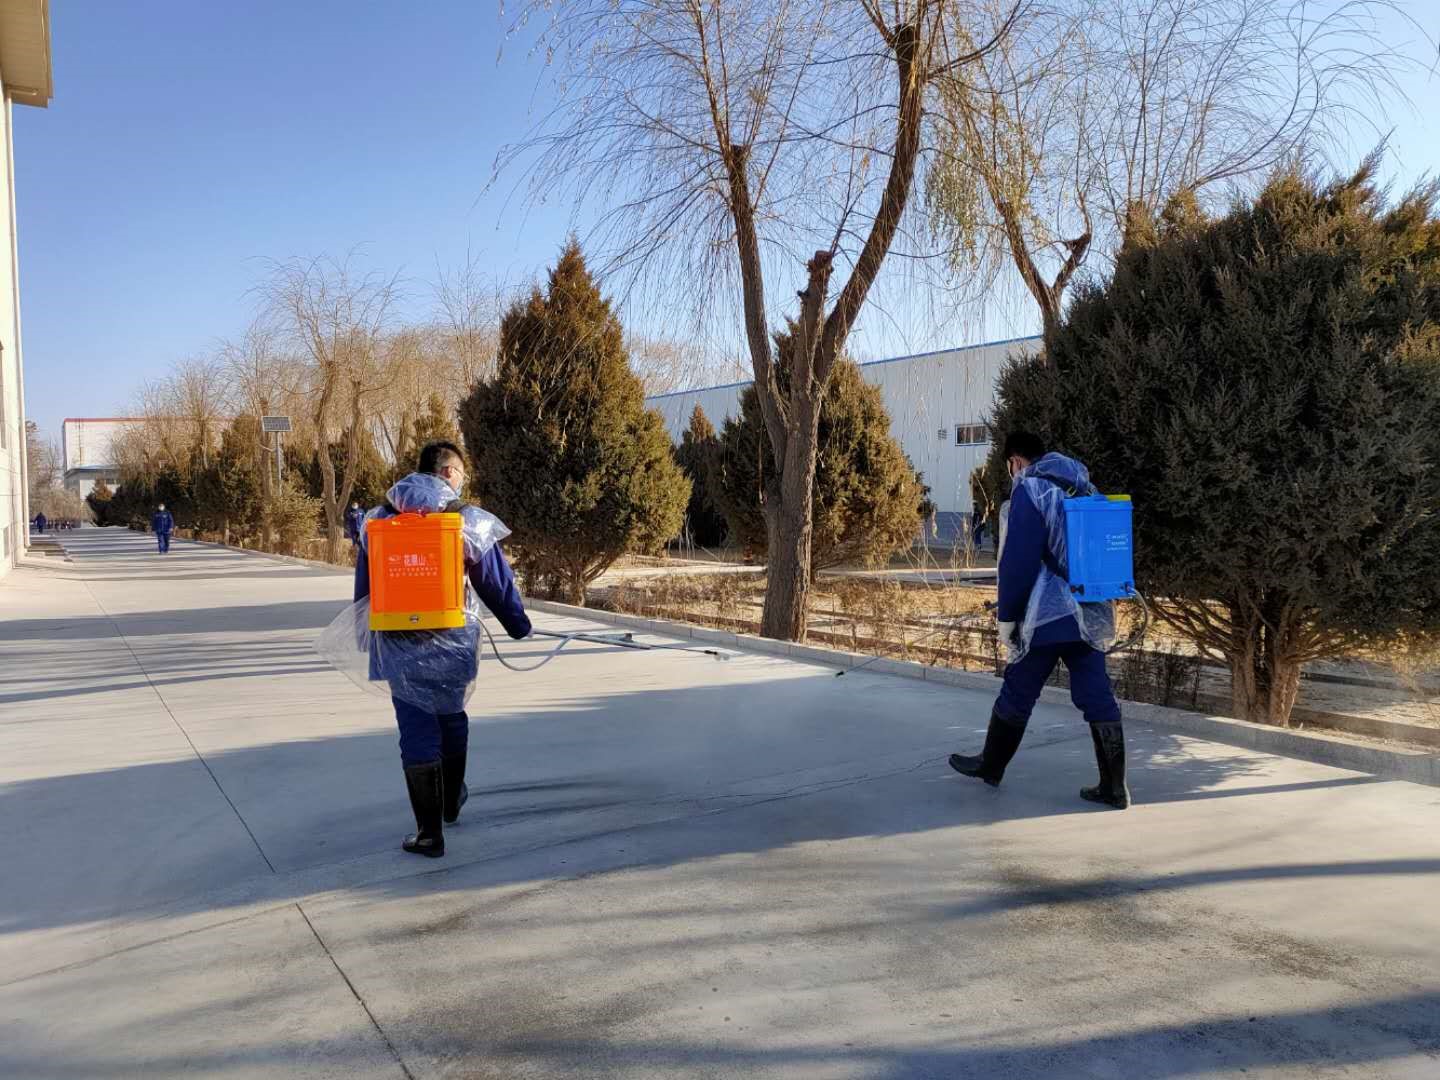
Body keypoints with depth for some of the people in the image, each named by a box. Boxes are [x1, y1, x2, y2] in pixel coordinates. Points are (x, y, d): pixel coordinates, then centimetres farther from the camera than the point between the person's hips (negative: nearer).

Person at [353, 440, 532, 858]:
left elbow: (363, 588, 11)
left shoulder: (378, 520, 5)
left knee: (417, 732, 4)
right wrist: (519, 625, 12)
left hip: (399, 646, 1)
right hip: (452, 643, -1)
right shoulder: (467, 520, -5)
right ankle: (452, 801, 39)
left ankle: (429, 832, 5)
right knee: (452, 717, 21)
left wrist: (368, 637, 19)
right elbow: (496, 582, -1)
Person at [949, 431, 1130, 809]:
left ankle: (990, 766, 24)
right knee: (1098, 699, 6)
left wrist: (1006, 616, -7)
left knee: (1016, 695, 8)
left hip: (1046, 617, -6)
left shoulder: (1030, 489, -8)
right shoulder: (1085, 488, 14)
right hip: (1092, 617, 6)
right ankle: (1114, 787, 7)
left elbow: (1018, 561, -14)